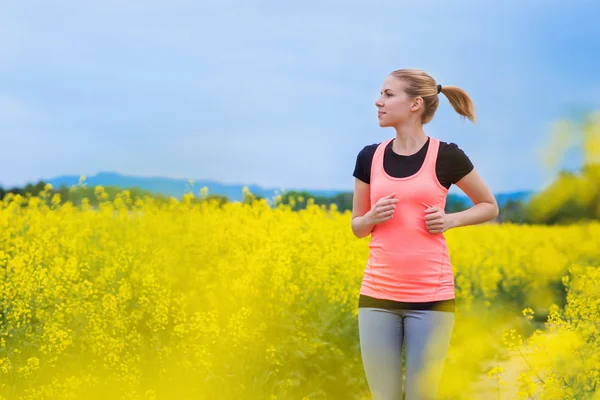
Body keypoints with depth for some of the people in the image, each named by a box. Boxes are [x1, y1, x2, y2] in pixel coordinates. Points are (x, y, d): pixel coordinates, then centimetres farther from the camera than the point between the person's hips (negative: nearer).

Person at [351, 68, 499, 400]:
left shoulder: (446, 157, -3)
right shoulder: (369, 157, 6)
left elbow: (490, 207, 11)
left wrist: (450, 220, -7)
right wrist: (373, 216, -7)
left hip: (431, 297, -3)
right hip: (377, 294, 3)